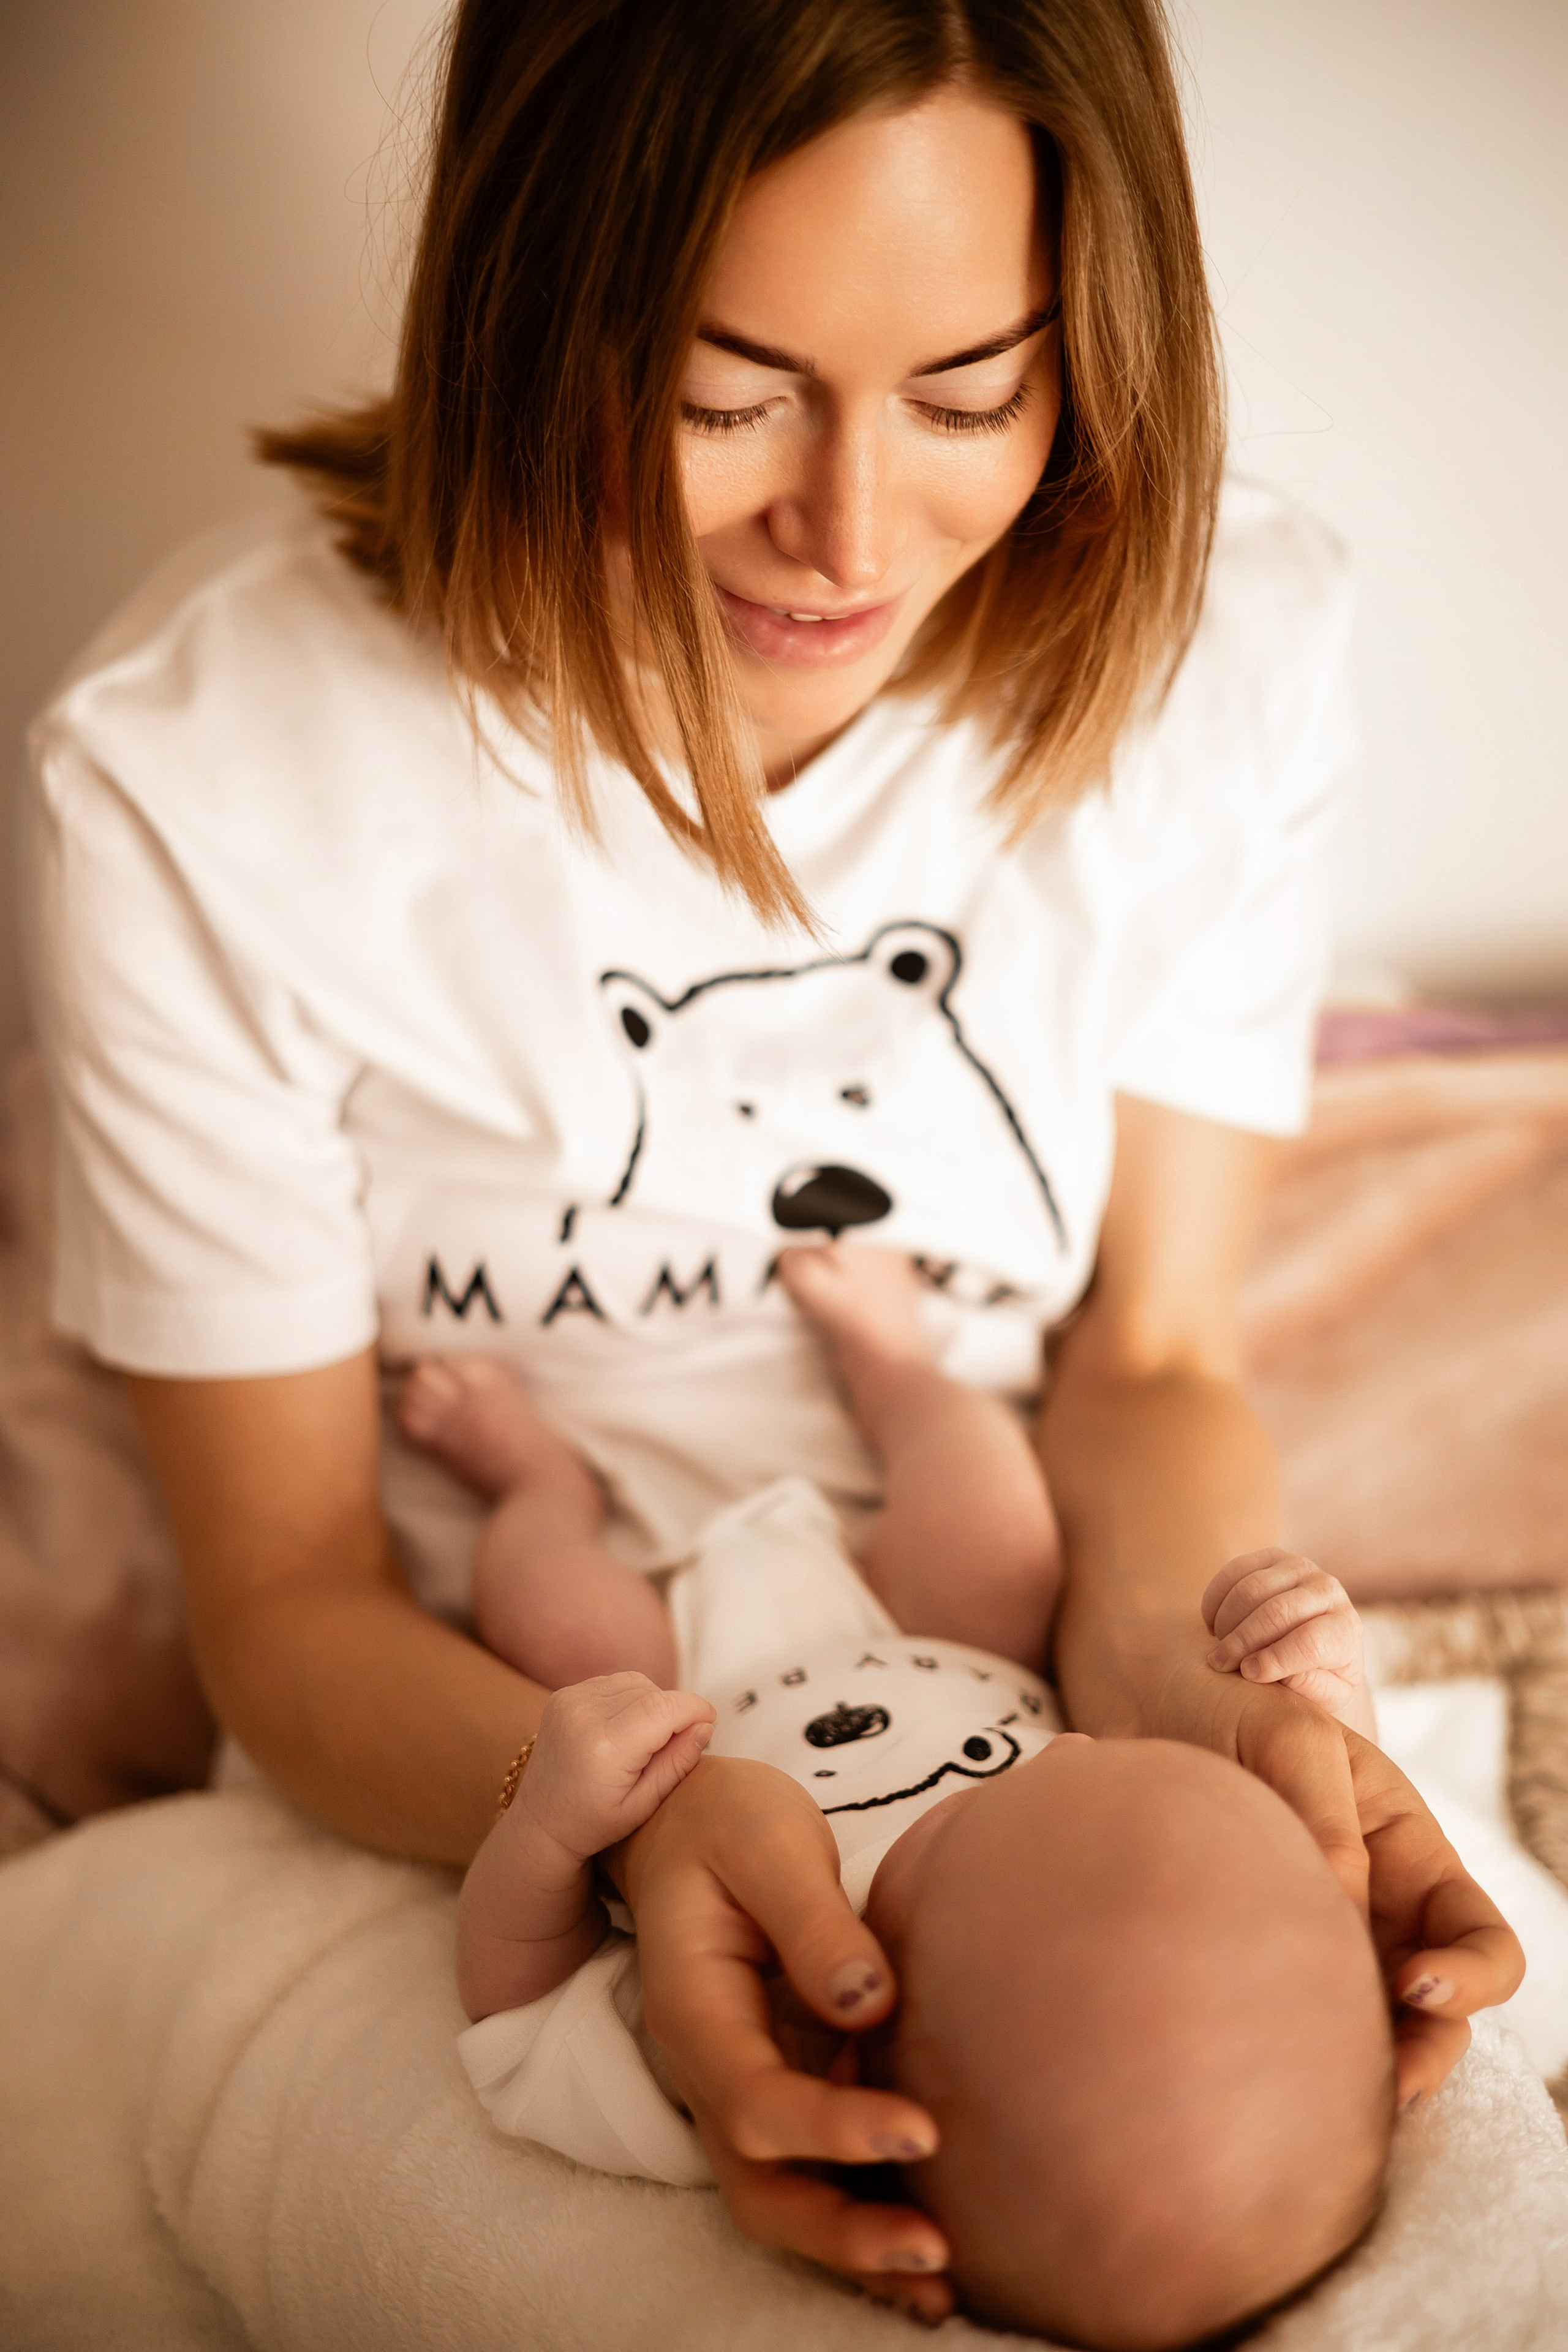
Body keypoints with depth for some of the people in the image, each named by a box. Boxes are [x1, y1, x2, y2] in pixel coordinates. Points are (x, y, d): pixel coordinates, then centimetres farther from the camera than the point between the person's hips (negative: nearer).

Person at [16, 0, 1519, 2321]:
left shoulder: (1223, 642, -11)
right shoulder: (192, 776, -20)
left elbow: (1155, 1360, -4)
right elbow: (289, 1592, -13)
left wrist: (1188, 1678, -26)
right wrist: (630, 1809, -33)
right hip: (477, 1780, -1)